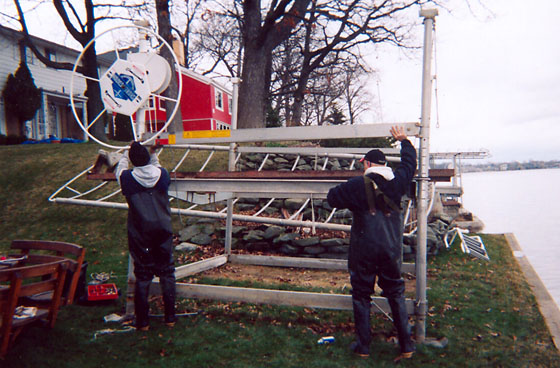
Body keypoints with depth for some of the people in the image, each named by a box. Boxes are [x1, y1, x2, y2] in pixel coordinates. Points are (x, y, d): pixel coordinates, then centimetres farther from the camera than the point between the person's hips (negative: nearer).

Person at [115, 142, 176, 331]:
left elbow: (119, 170, 15)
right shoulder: (162, 174, -5)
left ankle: (143, 321, 15)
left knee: (142, 276, 8)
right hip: (163, 232, 1)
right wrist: (153, 155, 24)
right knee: (166, 273, 11)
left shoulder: (127, 178, -8)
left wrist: (128, 152, 24)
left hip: (140, 235, -1)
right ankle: (170, 317, 18)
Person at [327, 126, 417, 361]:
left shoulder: (357, 185, -9)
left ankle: (363, 346, 17)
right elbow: (410, 162, 19)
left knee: (361, 295, 9)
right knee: (396, 294, 15)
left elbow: (332, 198, 1)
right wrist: (403, 141, 34)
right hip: (391, 250, 3)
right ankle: (406, 346, 17)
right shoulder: (397, 182, 1)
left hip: (363, 250, -3)